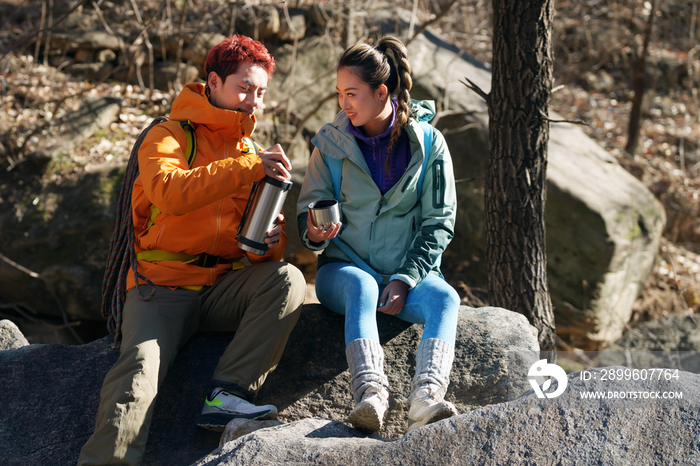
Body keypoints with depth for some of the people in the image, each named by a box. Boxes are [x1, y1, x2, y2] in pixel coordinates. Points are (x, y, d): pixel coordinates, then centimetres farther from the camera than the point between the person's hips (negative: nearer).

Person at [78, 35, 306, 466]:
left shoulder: (255, 154, 19)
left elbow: (266, 229, 16)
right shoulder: (169, 136, 3)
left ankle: (227, 396, -28)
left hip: (225, 285, 4)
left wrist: (271, 242, -10)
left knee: (288, 279, -24)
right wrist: (248, 168, -25)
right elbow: (170, 192, -20)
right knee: (140, 365, -29)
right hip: (164, 284, -4)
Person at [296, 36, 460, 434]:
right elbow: (309, 209, 6)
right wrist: (314, 233, -20)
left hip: (409, 271, 1)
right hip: (344, 268, -1)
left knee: (445, 297, -32)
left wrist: (405, 279, -13)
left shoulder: (428, 143, 1)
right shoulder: (332, 143, 3)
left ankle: (427, 397, -55)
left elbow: (439, 223, 0)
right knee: (360, 285, -37)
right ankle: (371, 393, -56)